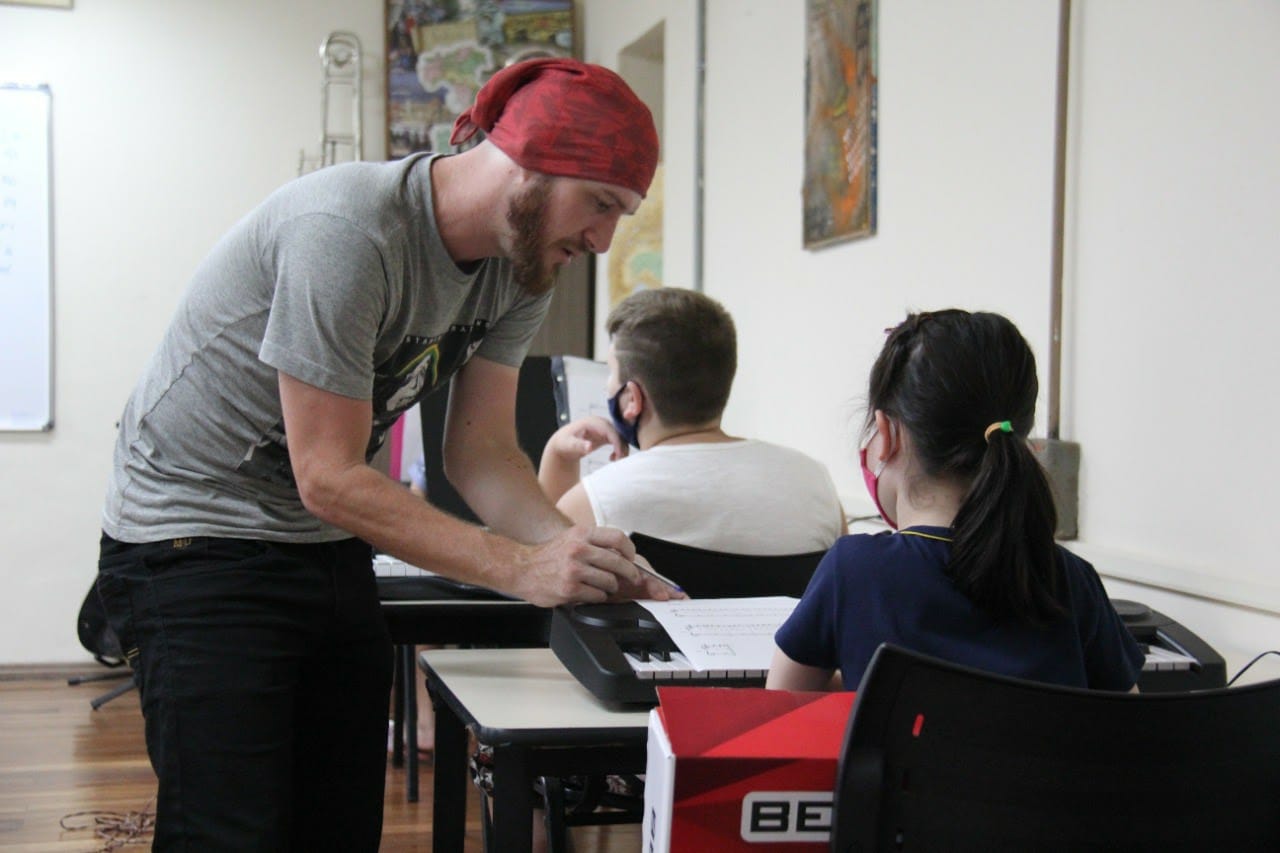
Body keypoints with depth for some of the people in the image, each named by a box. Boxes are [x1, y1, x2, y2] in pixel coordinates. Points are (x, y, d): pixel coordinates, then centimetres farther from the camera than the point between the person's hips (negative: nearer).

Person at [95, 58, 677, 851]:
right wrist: (521, 568, -28)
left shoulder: (521, 264, -1)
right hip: (198, 540, -7)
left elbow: (482, 454, -1)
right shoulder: (346, 233, -27)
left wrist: (585, 558, -17)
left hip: (330, 550, 8)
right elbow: (329, 479, -25)